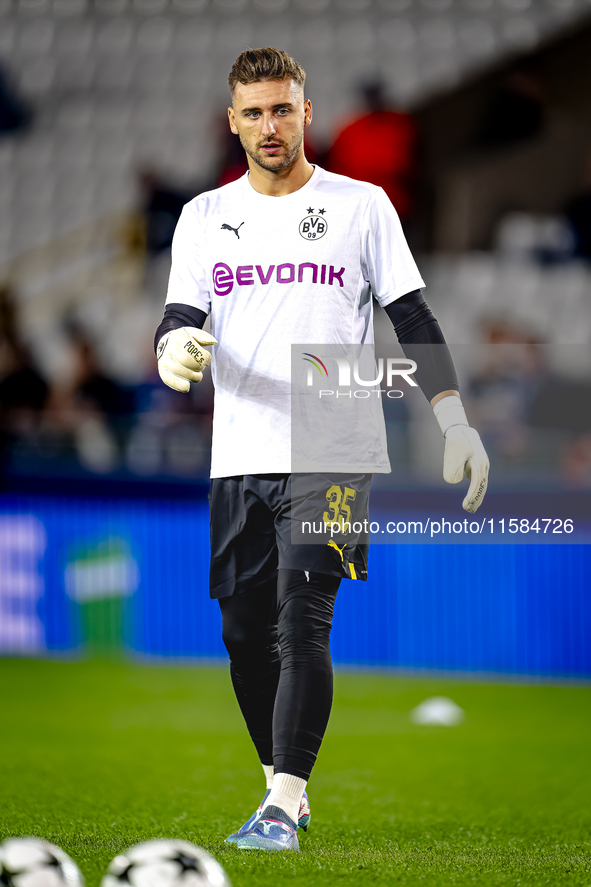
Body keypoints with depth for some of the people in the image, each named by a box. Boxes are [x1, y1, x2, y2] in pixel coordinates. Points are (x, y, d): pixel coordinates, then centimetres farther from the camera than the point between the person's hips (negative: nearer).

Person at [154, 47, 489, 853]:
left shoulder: (361, 206, 4)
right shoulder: (205, 217, 10)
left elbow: (413, 320, 6)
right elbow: (179, 324, 5)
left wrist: (456, 424, -1)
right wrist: (176, 352, -19)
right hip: (240, 457, 4)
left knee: (303, 625, -16)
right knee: (246, 635, 6)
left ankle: (282, 808, -17)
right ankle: (285, 784, 23)